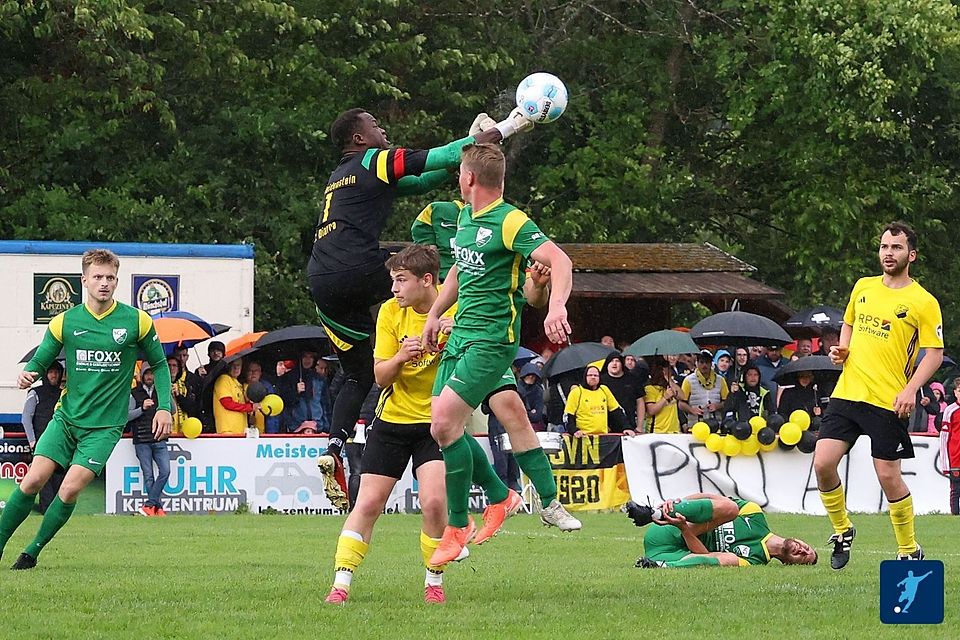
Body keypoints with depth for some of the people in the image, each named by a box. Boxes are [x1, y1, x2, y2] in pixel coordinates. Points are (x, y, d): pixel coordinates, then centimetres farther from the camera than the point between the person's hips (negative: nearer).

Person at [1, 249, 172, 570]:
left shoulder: (137, 321, -2)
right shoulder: (64, 322, 0)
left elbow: (159, 364, 10)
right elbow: (40, 360, 7)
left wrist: (164, 407, -1)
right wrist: (28, 374, -17)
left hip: (105, 425, -2)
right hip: (66, 418, 2)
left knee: (70, 490, -15)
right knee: (33, 480, -12)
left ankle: (33, 551, 2)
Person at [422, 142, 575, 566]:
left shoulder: (510, 222, -14)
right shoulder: (466, 217, 14)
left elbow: (559, 261, -24)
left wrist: (556, 308, -39)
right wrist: (435, 314, 26)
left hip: (491, 340, -9)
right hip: (460, 335, 9)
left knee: (445, 423, -17)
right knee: (443, 427, 4)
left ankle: (457, 529, -6)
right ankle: (500, 496, 25)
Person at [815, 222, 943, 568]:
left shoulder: (923, 302, -4)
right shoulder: (863, 287, 12)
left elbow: (935, 353, -5)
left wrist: (910, 390, -18)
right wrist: (841, 349, 7)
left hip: (888, 402, -5)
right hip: (847, 393, 5)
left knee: (888, 475, -4)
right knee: (823, 463, -7)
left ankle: (909, 550, 13)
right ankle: (842, 530, 16)